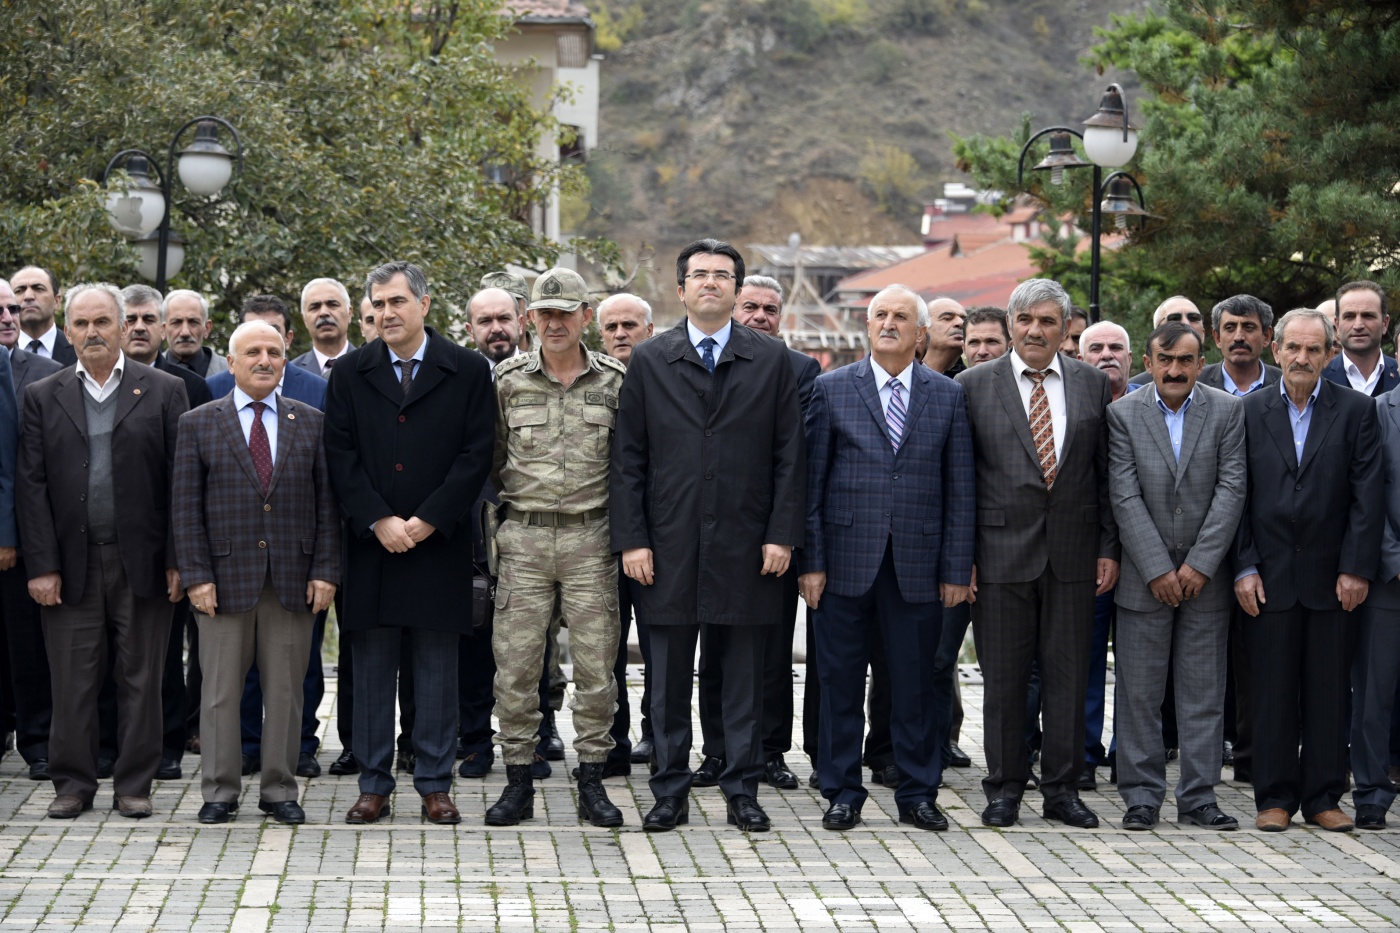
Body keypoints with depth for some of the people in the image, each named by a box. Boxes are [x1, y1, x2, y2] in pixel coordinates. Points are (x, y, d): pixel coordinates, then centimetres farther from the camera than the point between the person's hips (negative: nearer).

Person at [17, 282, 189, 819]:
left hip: (142, 562, -1)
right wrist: (41, 566, -4)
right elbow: (32, 486, 5)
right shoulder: (43, 397, 9)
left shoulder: (164, 392, 5)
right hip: (72, 563, 1)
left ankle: (134, 785, 14)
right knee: (72, 680, 4)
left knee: (140, 678, 4)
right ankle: (73, 784, 14)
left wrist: (177, 561, -5)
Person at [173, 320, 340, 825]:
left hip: (293, 580, 1)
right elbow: (185, 508, 1)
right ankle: (220, 791, 12)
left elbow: (327, 504, 7)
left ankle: (279, 789, 15)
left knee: (286, 689, 6)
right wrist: (196, 575, -6)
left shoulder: (311, 424, 9)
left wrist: (326, 570, -2)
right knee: (221, 690, 3)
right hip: (225, 578, -1)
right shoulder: (197, 424, 5)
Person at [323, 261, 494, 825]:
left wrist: (427, 520, -11)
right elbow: (341, 456, 2)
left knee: (437, 672, 4)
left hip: (438, 544, -1)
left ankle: (435, 785, 12)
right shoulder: (350, 374, 7)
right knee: (372, 670, 5)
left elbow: (476, 454, -3)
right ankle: (374, 785, 12)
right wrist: (379, 521, -10)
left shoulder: (468, 371, 2)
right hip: (370, 546, 1)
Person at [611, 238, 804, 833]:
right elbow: (628, 458, 5)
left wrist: (782, 535, -4)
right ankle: (670, 792, 14)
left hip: (746, 544, 0)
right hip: (670, 544, 0)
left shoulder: (771, 360, 6)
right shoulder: (649, 361, 7)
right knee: (669, 677, 5)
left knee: (744, 673, 5)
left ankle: (742, 790, 14)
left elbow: (789, 455, 4)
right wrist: (632, 539, -3)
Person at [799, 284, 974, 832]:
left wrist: (956, 569, 1)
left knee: (915, 685, 6)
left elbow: (960, 491, 6)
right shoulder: (832, 389, 4)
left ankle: (917, 794, 17)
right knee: (841, 683, 5)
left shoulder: (949, 396, 7)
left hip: (917, 566, 1)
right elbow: (812, 480, 2)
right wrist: (810, 561, -4)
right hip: (846, 560, -1)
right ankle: (842, 792, 15)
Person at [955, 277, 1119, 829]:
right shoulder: (974, 386, 2)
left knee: (1068, 675, 6)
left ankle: (1062, 788, 16)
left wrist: (1109, 548, 4)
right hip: (1002, 551, -2)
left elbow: (1107, 473, 9)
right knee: (1003, 677, 3)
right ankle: (1004, 788, 13)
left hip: (1072, 555, 2)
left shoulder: (1092, 384, 8)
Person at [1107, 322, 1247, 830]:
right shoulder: (1122, 414, 0)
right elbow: (1125, 498, -6)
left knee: (1204, 692, 4)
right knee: (1139, 692, 2)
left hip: (1206, 576, 1)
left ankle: (1198, 796, 11)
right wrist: (1157, 570, -12)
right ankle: (1142, 796, 11)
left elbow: (1232, 490, -4)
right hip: (1144, 577, -1)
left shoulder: (1228, 411, 2)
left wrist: (1198, 564, -11)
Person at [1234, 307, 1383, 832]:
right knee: (1273, 690, 3)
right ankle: (1275, 798, 11)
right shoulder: (1250, 411, 5)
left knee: (1329, 690, 4)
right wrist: (1244, 567, -4)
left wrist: (1356, 568, -8)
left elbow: (1367, 494, -2)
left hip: (1332, 577, 0)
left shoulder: (1355, 410, 3)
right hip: (1270, 577, 0)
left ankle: (1323, 798, 13)